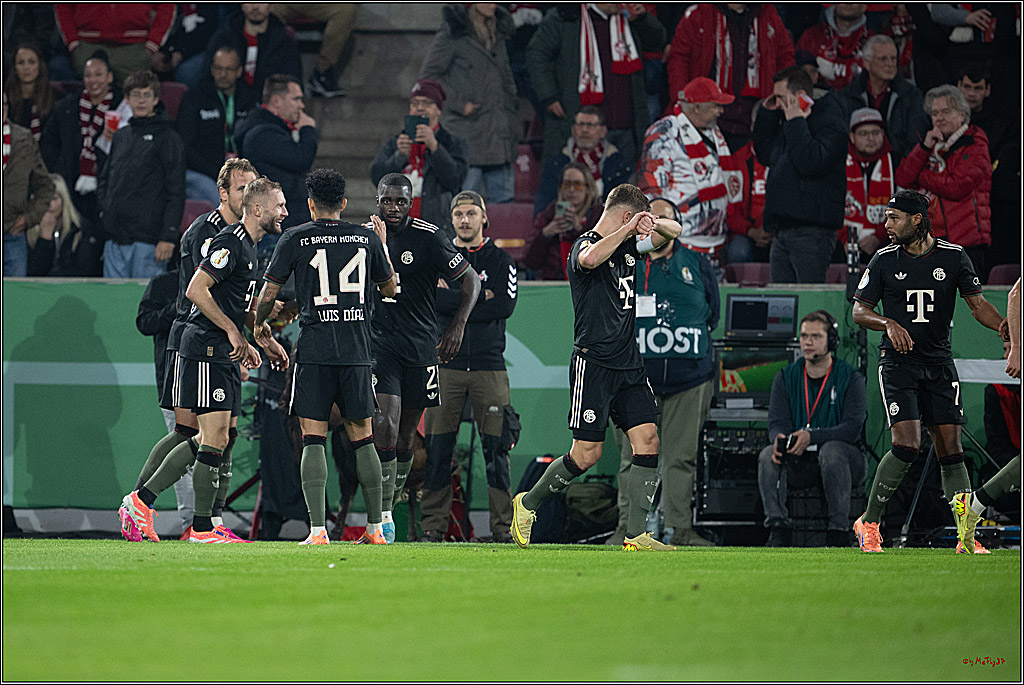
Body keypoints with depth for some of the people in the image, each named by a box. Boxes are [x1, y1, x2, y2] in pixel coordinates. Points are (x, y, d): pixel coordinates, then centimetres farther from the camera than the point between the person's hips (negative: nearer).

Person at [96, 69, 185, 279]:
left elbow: (176, 193, -7)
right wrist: (106, 204, 7)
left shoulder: (167, 139, -2)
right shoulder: (120, 137, 17)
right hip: (115, 239, 6)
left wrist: (168, 237, -14)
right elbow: (105, 179, 27)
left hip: (147, 238, -6)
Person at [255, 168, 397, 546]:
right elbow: (390, 288, 19)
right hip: (356, 351, 2)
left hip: (314, 351, -2)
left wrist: (259, 323, 22)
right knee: (362, 439, 11)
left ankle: (318, 529, -13)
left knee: (313, 440, -2)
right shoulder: (367, 238, 7)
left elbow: (269, 293, 2)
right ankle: (375, 527, 13)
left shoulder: (295, 239, -1)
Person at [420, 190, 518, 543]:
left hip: (488, 365, 0)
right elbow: (433, 298, -8)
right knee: (437, 448, -3)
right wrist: (479, 296, -9)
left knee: (495, 448, -3)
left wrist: (455, 299, -6)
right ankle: (433, 525, 1)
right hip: (446, 364, 1)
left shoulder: (500, 260, 9)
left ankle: (503, 526, 0)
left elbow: (505, 305, -7)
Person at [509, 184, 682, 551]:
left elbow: (673, 232, 26)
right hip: (593, 364, -8)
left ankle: (636, 534, -4)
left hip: (628, 364, 8)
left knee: (648, 440, -5)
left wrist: (656, 224, 3)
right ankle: (528, 504, 15)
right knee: (587, 454, -7)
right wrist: (628, 229, -29)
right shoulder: (585, 245, -10)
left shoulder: (627, 245, 15)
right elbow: (589, 259, -35)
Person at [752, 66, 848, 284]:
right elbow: (765, 155, 27)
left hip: (811, 231, -9)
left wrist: (795, 122, -16)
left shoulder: (830, 124, -10)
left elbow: (811, 163, -23)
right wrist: (767, 113, 17)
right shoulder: (788, 124, 19)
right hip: (783, 231, 9)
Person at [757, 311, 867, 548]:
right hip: (798, 459, 3)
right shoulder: (786, 378, 8)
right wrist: (779, 439, -29)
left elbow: (852, 428, -16)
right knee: (768, 454, -26)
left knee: (831, 450, -37)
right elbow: (777, 423, -2)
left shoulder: (851, 379, -4)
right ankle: (778, 530, -29)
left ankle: (838, 533, -32)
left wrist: (811, 437, -32)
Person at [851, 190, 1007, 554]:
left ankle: (967, 536, 1)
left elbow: (977, 303, 3)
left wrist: (1006, 328, -16)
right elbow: (859, 311, 6)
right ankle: (869, 522, -1)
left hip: (939, 363, 2)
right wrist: (889, 324, -15)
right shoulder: (884, 260, 2)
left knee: (950, 449, -2)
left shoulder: (954, 257, 2)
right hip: (898, 361, -2)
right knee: (907, 444, -16)